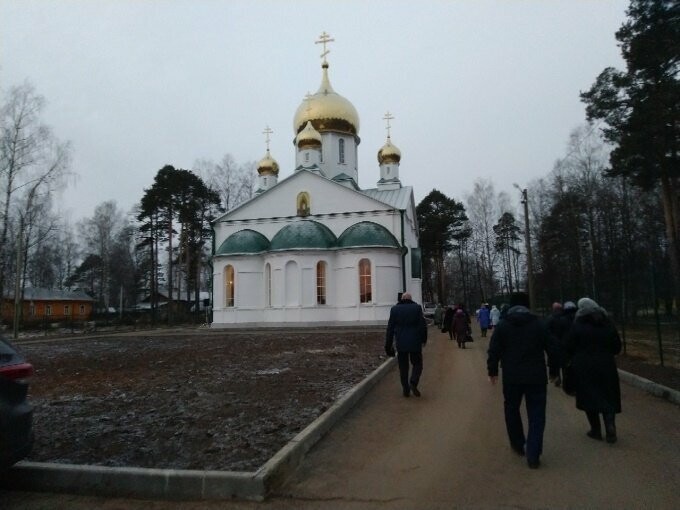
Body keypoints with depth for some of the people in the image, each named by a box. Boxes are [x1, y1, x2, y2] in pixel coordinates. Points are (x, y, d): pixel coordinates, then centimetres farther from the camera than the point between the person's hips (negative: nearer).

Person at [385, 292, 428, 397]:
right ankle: (413, 383, -8)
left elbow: (390, 328, 0)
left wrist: (388, 345, 5)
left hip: (401, 344, 1)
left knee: (403, 367, 11)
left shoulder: (394, 309, 1)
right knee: (417, 364, 12)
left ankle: (406, 390, 11)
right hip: (415, 343, -1)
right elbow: (423, 325, -6)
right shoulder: (417, 307, -3)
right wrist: (424, 339, 9)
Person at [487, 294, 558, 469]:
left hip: (512, 377, 0)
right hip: (536, 377, 0)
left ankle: (518, 444, 32)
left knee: (512, 410, 20)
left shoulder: (502, 325, 0)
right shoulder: (539, 323, 1)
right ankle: (533, 456, 2)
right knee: (536, 416, 5)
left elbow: (493, 351, -3)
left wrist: (492, 371, 8)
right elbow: (551, 349, 3)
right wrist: (553, 370, 14)